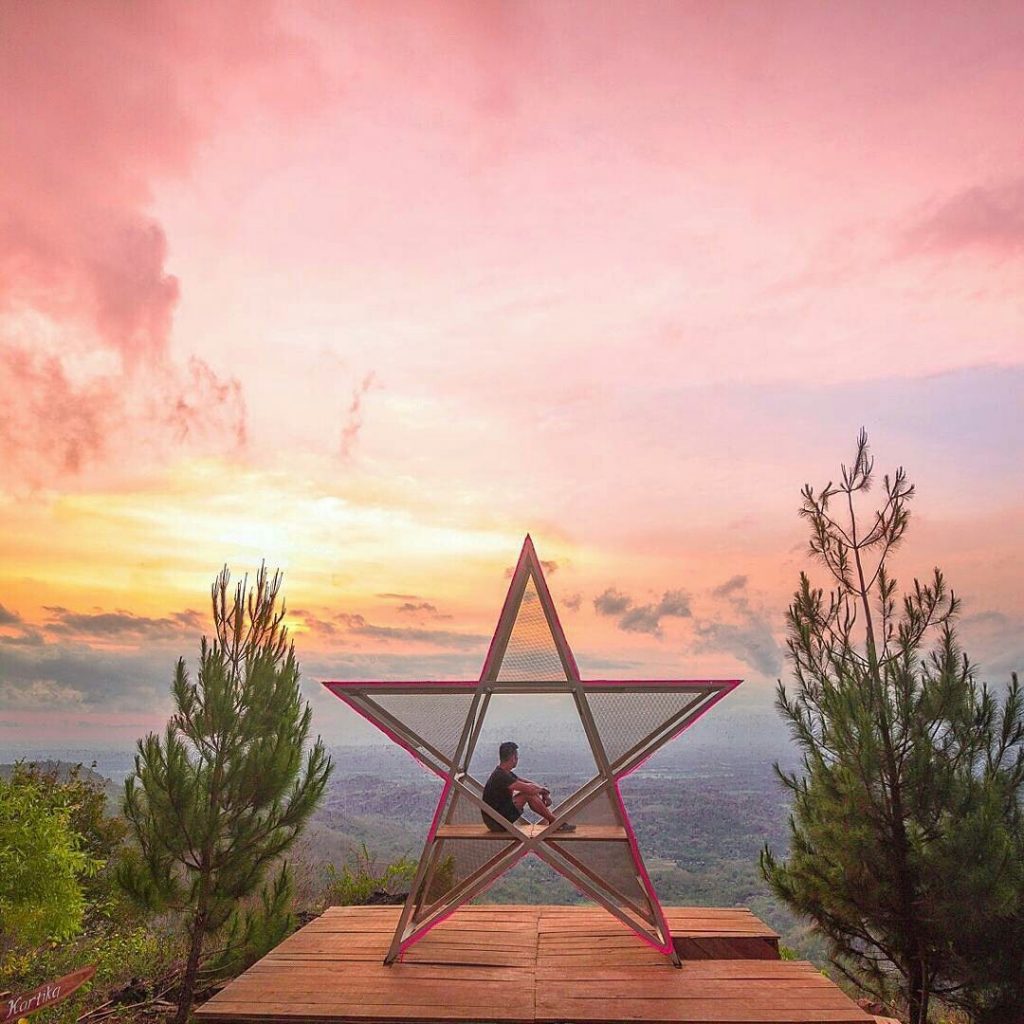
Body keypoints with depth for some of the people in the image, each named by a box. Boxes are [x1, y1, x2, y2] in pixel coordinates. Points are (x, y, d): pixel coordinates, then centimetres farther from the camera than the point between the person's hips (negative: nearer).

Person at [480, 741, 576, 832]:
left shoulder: (505, 773, 9)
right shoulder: (501, 776, -23)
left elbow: (528, 783, 16)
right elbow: (530, 789, -26)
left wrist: (543, 790, -1)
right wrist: (543, 789, -5)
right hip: (496, 822, -10)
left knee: (530, 792, 7)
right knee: (530, 794, -16)